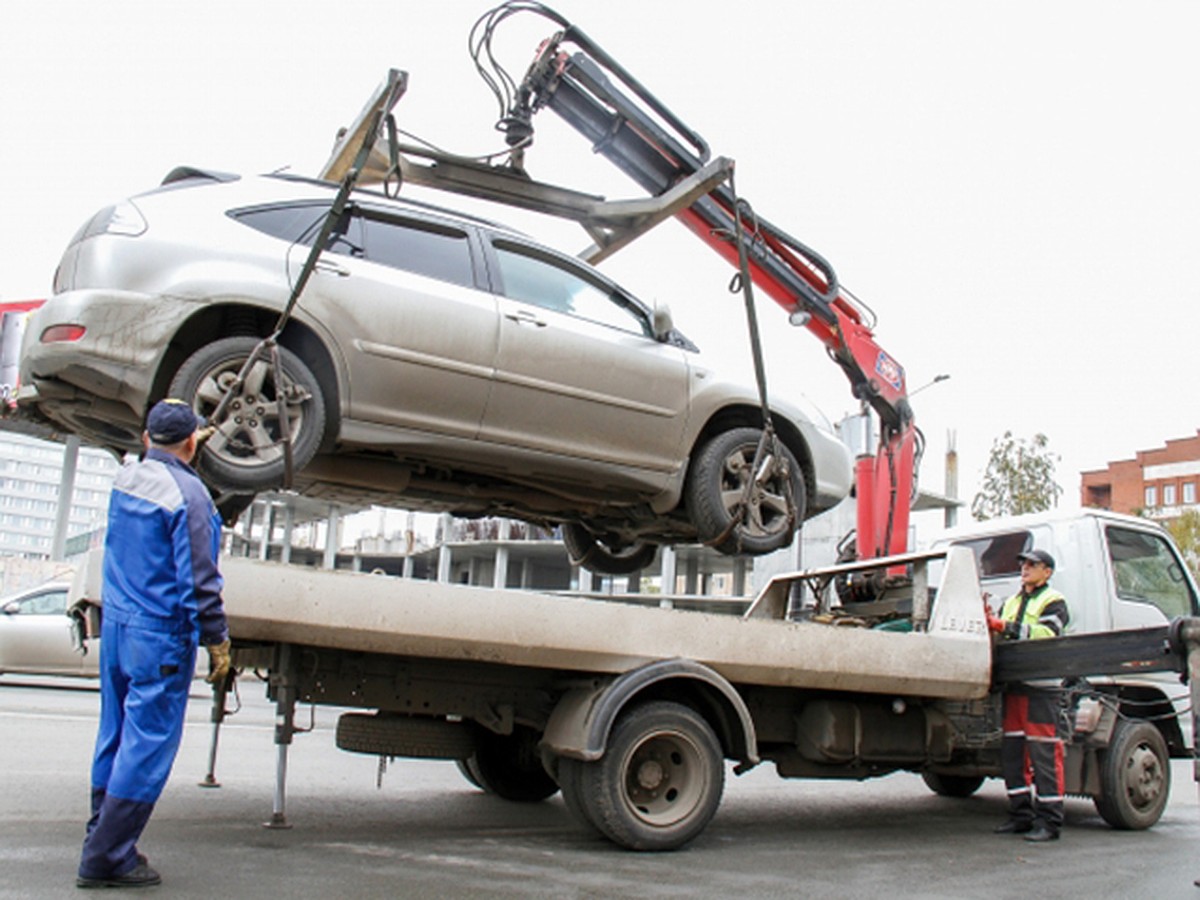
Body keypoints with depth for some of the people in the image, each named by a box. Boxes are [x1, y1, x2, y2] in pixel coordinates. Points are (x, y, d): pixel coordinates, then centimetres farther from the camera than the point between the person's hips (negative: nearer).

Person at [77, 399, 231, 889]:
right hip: (161, 635, -8)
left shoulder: (125, 478, 6)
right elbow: (198, 577, -19)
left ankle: (103, 843, 24)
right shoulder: (187, 493, -18)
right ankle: (106, 857, 3)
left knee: (116, 735, 16)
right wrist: (218, 639, -10)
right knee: (148, 744, -1)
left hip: (115, 625, 8)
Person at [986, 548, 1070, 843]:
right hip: (1013, 685, 7)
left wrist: (1006, 627, -20)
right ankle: (1021, 816, 17)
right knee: (1011, 753, 8)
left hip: (1041, 688, -7)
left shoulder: (1054, 602, 1)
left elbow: (1046, 633, -17)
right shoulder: (1011, 602, 24)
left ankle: (1049, 821, -1)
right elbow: (1003, 638, 18)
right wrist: (989, 623, -3)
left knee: (1044, 755, -6)